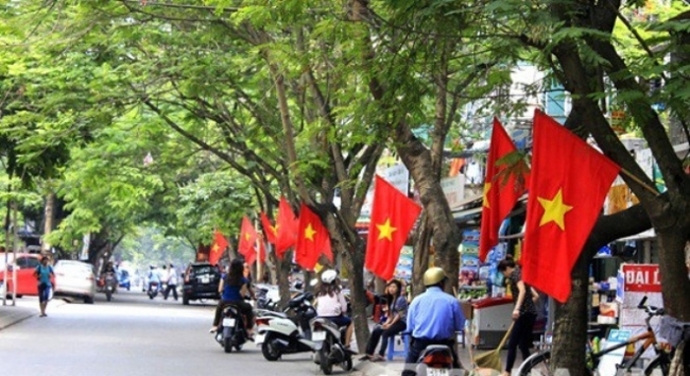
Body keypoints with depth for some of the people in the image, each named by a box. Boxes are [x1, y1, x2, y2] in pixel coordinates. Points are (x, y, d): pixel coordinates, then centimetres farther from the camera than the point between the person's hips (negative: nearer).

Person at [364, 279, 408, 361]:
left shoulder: (401, 299, -11)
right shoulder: (391, 299, 15)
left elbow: (400, 315, -15)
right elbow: (391, 314, 14)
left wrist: (390, 324, -16)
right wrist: (386, 322, -4)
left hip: (402, 322, -8)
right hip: (393, 321, 8)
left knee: (385, 333, -28)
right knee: (375, 331, -7)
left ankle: (380, 355, -28)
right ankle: (369, 353, -6)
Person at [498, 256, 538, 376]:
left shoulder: (515, 273, -3)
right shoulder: (521, 275, 23)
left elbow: (522, 290, -22)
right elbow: (535, 295, 25)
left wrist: (517, 308, -31)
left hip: (525, 313, -9)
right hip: (530, 313, 9)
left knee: (512, 343, -7)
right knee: (523, 345, 8)